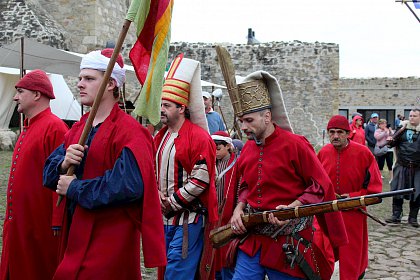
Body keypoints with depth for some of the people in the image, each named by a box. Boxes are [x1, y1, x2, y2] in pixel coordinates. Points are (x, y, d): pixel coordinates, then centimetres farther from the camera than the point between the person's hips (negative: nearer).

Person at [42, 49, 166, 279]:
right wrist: (64, 163, -13)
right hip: (75, 233, 7)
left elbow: (128, 185, -26)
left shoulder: (129, 131, -14)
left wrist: (74, 188, -17)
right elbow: (49, 173, 11)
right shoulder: (78, 128, 11)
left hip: (110, 241, -7)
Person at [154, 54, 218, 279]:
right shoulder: (160, 137, 11)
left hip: (189, 218, -8)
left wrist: (171, 202, -14)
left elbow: (201, 180, -18)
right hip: (164, 217, 8)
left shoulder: (199, 138, -13)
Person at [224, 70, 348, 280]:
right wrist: (239, 207, 2)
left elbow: (321, 186, -10)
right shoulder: (247, 149, 7)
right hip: (251, 239, 6)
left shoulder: (295, 144, -12)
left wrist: (292, 208, -21)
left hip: (288, 244, -5)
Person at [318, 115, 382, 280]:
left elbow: (374, 187, -6)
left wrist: (352, 198, -16)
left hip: (353, 213, -2)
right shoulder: (323, 153, 0)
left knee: (352, 254, 8)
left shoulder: (363, 153, -10)